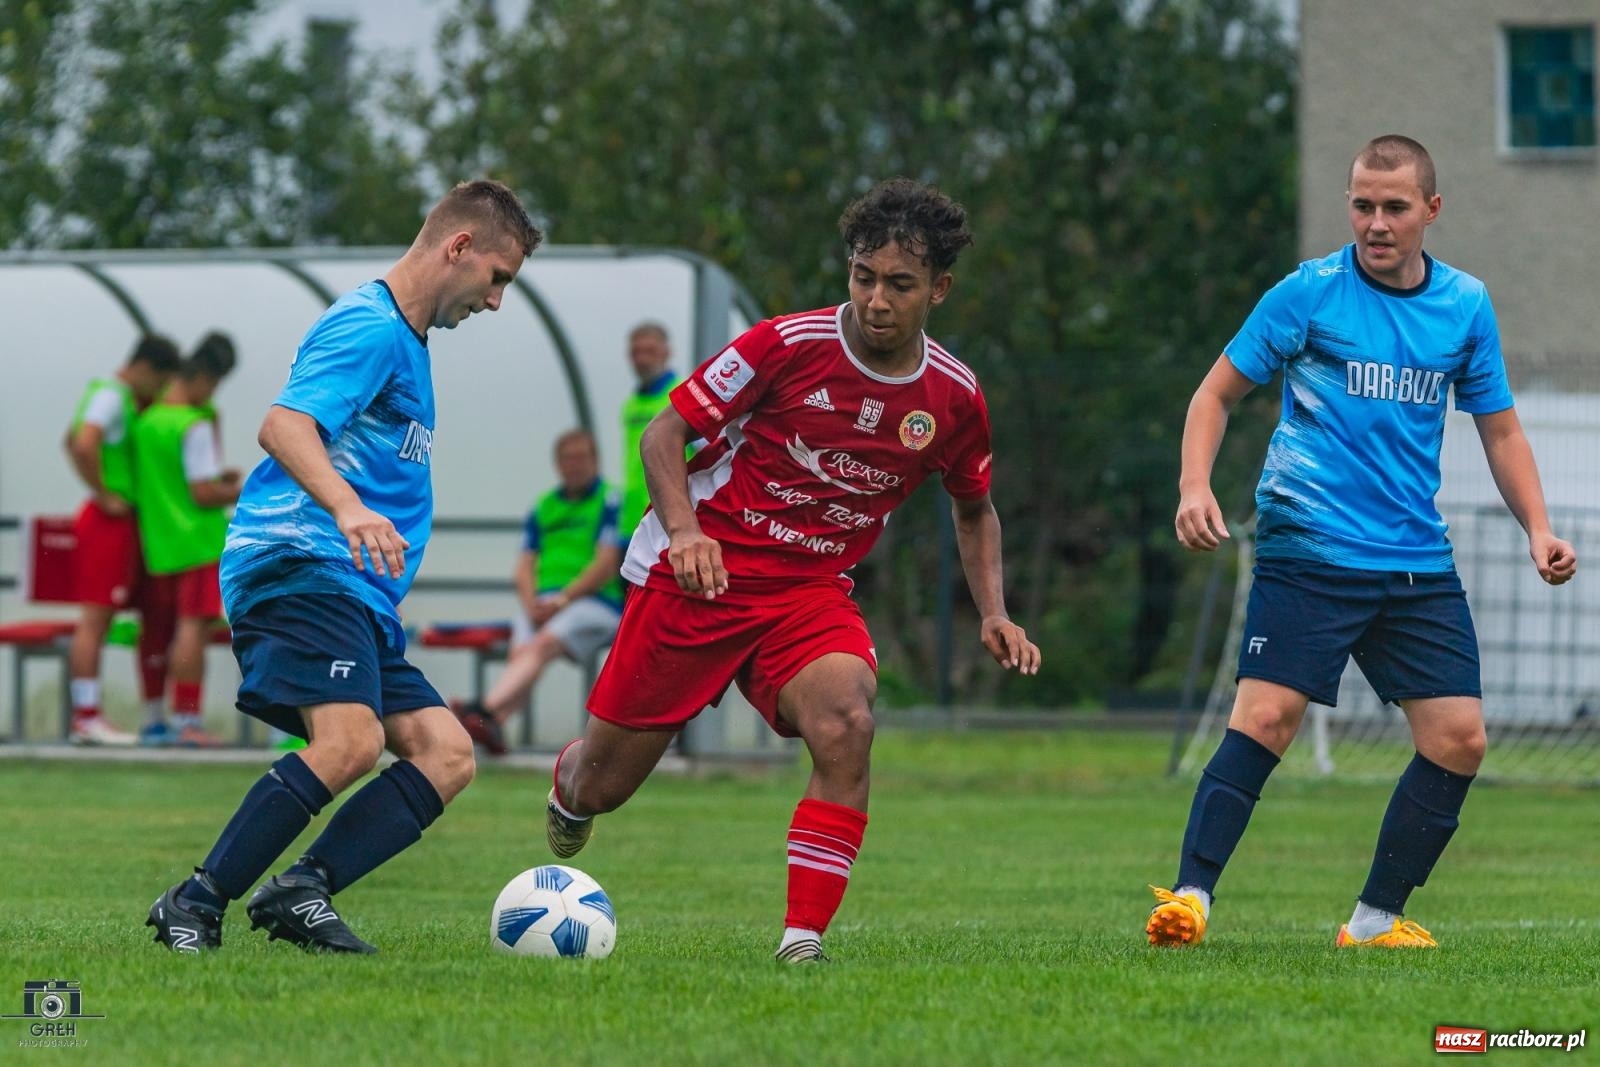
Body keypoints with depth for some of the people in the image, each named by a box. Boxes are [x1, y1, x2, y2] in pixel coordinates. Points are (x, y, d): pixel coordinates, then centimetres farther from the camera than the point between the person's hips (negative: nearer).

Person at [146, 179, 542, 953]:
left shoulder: (405, 340, 26)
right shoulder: (371, 327, -7)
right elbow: (283, 425, -24)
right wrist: (349, 510, -39)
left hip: (357, 596, 10)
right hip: (300, 567, -10)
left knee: (446, 754, -5)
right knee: (350, 742, -29)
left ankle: (299, 892, -13)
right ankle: (195, 906, -21)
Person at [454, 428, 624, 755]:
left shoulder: (611, 502, 5)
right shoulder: (543, 508, 22)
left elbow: (606, 564, -5)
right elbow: (525, 566, 16)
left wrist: (563, 599, -13)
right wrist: (531, 603, -4)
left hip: (596, 602, -6)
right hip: (543, 603, 6)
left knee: (542, 645, -31)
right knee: (520, 652, -25)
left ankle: (482, 710, -53)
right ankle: (495, 723, -48)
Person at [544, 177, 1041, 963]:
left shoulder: (953, 398, -3)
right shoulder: (789, 344, -15)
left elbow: (973, 511, 17)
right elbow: (664, 433, -8)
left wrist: (993, 613, 2)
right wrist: (684, 528, -27)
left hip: (811, 592, 2)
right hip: (700, 571, -2)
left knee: (846, 723, -31)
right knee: (601, 788, 4)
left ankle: (803, 941, -25)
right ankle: (569, 782, 45)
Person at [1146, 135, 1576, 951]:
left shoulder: (1465, 305, 9)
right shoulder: (1309, 293, -3)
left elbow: (1499, 429, 18)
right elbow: (1216, 393, 3)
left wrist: (1539, 530, 6)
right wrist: (1195, 487, -13)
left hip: (1418, 562, 4)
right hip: (1308, 549, -4)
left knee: (1459, 737, -2)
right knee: (1266, 717, -18)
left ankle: (1376, 918, 10)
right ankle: (1191, 896, -16)